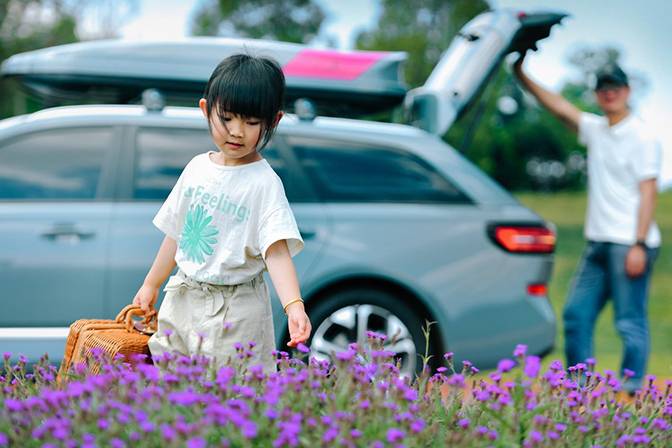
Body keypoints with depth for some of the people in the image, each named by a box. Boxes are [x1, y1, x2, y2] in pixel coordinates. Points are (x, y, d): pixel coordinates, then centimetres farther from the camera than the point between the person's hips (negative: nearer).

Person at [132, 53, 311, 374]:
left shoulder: (265, 183, -13)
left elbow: (277, 252, -23)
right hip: (181, 300, 6)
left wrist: (294, 306, -38)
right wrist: (151, 285, 21)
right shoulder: (197, 167, 5)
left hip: (234, 312, -6)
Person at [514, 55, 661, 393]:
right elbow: (557, 106, 14)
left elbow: (648, 194, -11)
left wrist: (638, 245, -18)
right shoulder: (595, 129, 13)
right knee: (576, 314, 9)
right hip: (598, 241, 8)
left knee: (630, 322, -6)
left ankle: (630, 390, 0)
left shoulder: (642, 137, -7)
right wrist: (522, 75, 6)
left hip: (629, 244, -8)